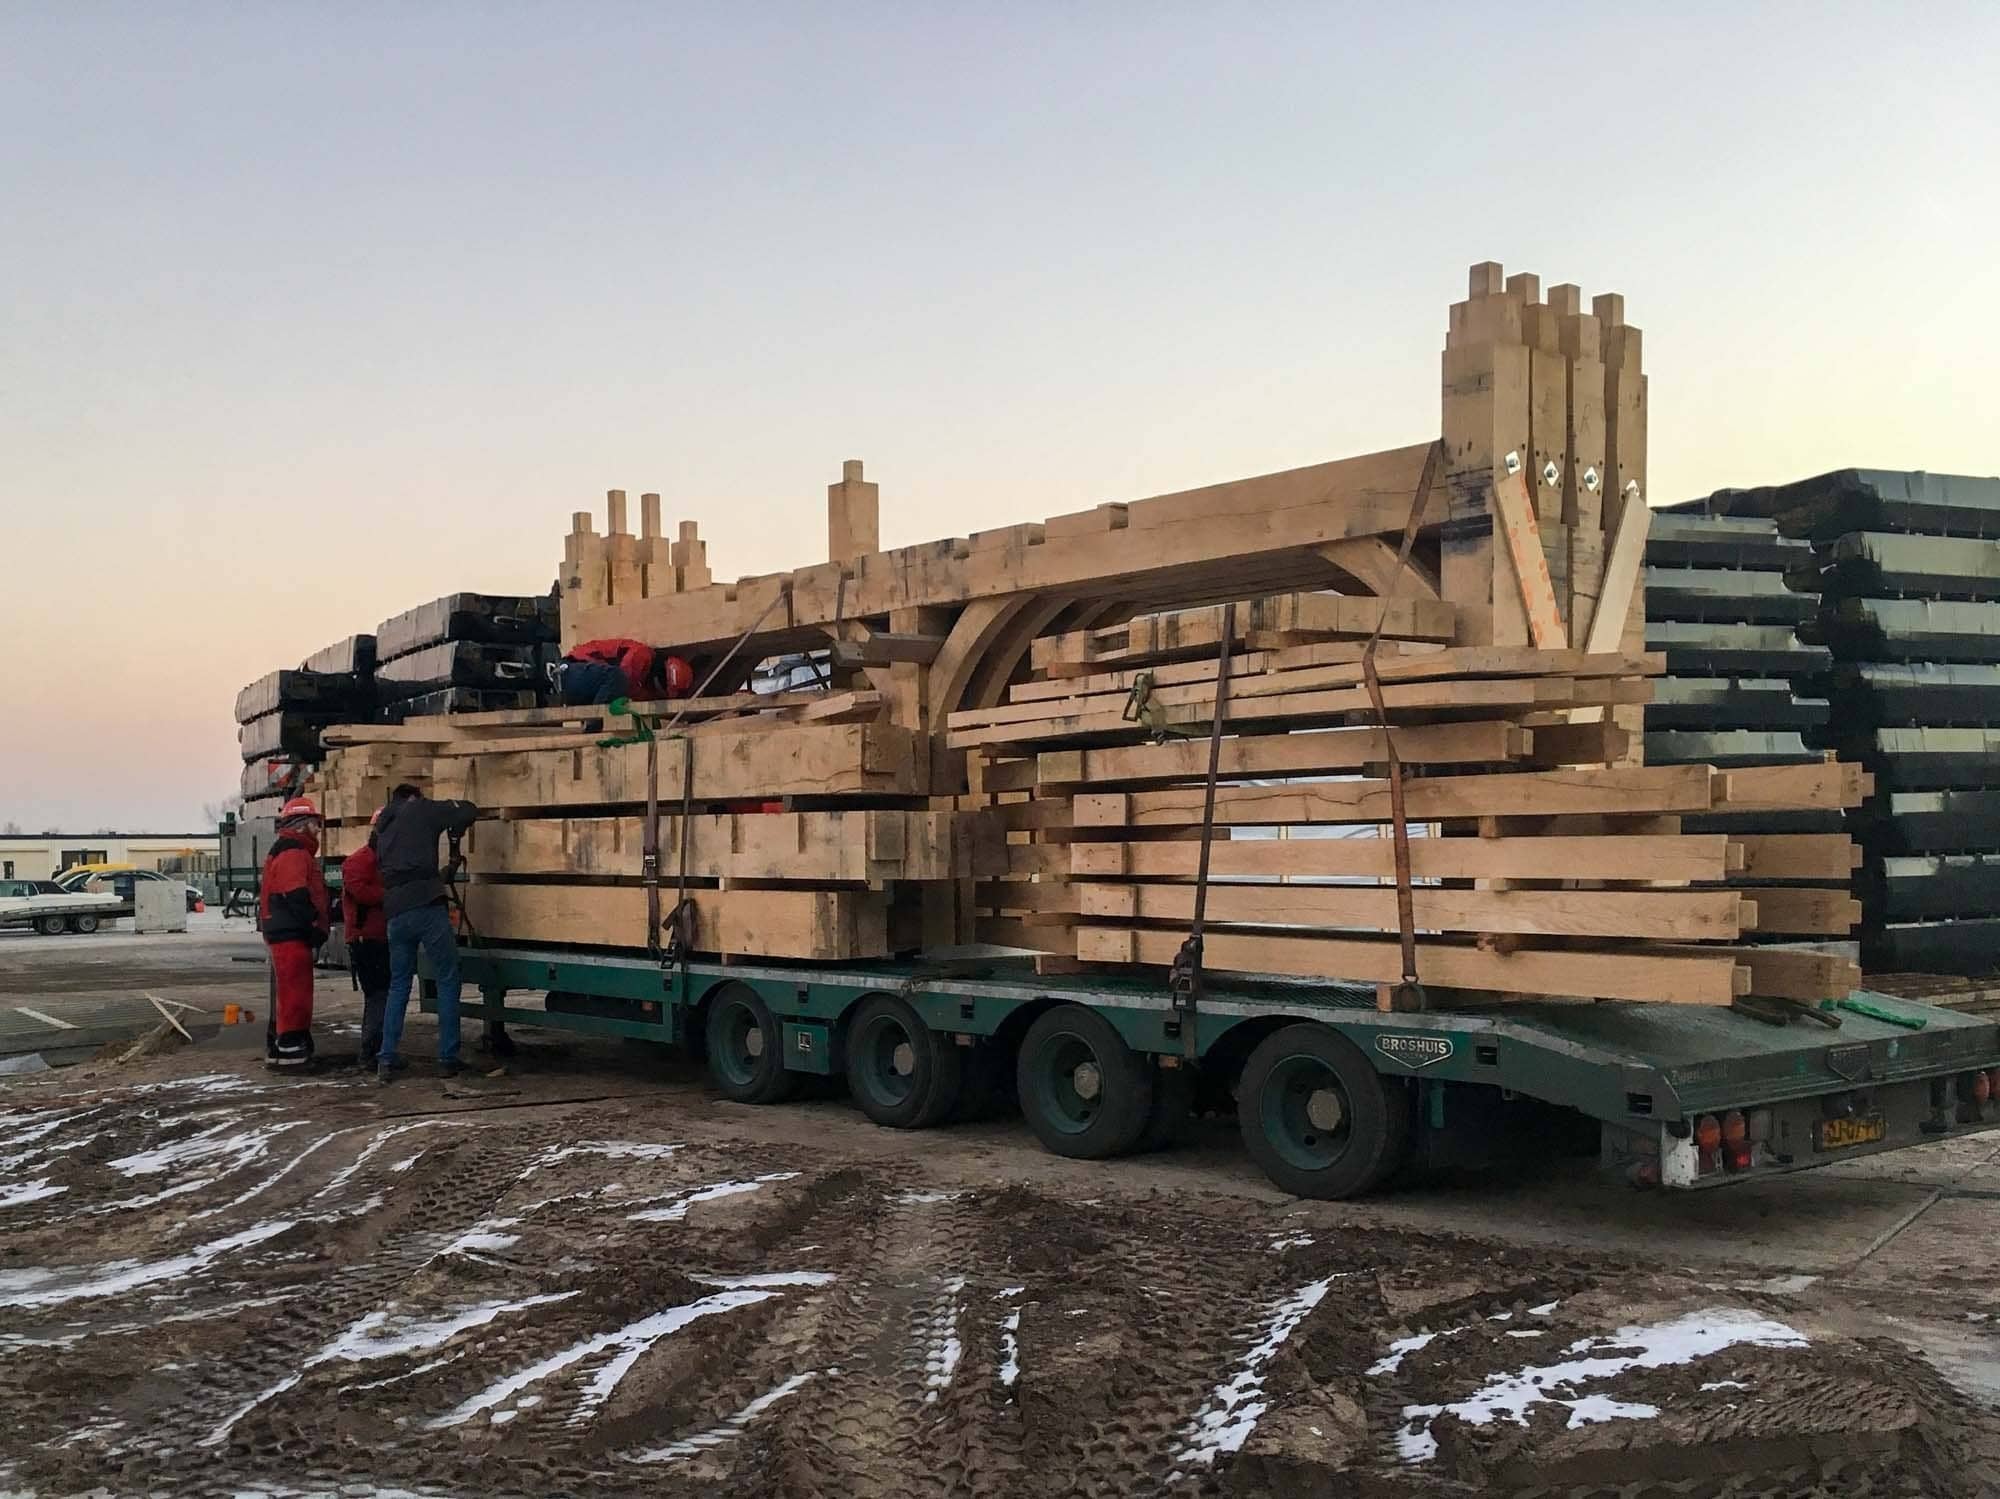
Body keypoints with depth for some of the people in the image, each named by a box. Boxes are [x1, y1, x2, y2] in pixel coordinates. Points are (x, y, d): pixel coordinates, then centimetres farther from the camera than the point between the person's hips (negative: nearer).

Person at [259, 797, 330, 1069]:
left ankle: (277, 1047, 23)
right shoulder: (295, 854, -12)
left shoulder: (283, 853, 23)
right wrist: (317, 929, -19)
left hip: (282, 934, 11)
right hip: (293, 935, -11)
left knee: (288, 993, 17)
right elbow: (298, 898, -21)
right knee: (296, 993, -10)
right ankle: (292, 1049, -11)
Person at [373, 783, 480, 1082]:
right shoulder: (420, 810, 7)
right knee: (447, 982, 3)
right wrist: (454, 829, 25)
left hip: (396, 913, 6)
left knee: (398, 985, 15)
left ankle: (386, 1060, 7)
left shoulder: (383, 828, 24)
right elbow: (469, 812, 6)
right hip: (427, 907, -6)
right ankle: (448, 1059, 2)